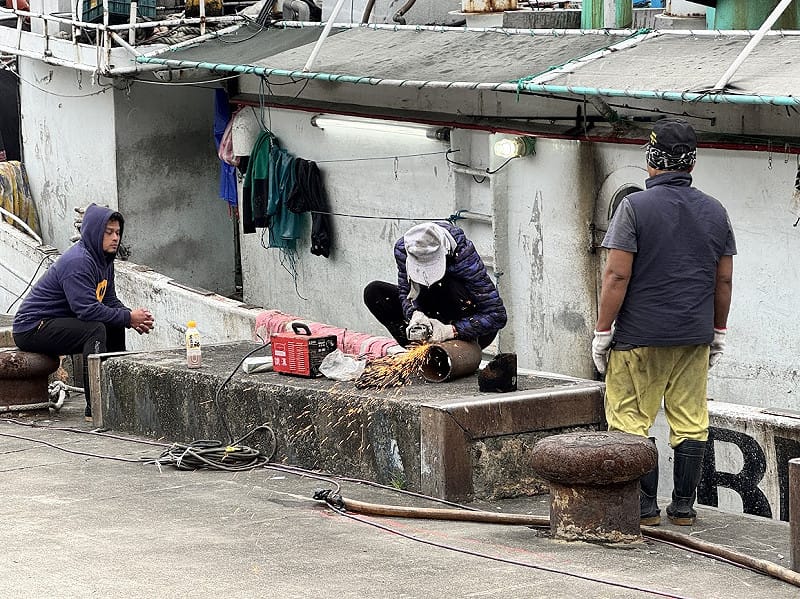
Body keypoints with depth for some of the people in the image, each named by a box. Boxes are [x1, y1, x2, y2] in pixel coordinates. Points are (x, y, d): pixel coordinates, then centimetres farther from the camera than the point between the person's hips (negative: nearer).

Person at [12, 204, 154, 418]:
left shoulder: (103, 260, 9)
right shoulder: (78, 262, -23)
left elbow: (110, 301, 10)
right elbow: (88, 309, -31)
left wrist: (132, 317, -11)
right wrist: (128, 318, -24)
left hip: (57, 324, 10)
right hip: (32, 329, -10)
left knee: (115, 326, 7)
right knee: (95, 329, -27)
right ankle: (95, 407, -30)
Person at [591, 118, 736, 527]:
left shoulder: (635, 207, -9)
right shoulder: (715, 212, 6)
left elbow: (617, 275, -13)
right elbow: (724, 280, 10)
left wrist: (602, 331, -7)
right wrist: (718, 331, 20)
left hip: (640, 336, -5)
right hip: (695, 337, 5)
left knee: (631, 421, 3)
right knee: (691, 421, 8)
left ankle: (645, 506, 3)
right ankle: (684, 508, 12)